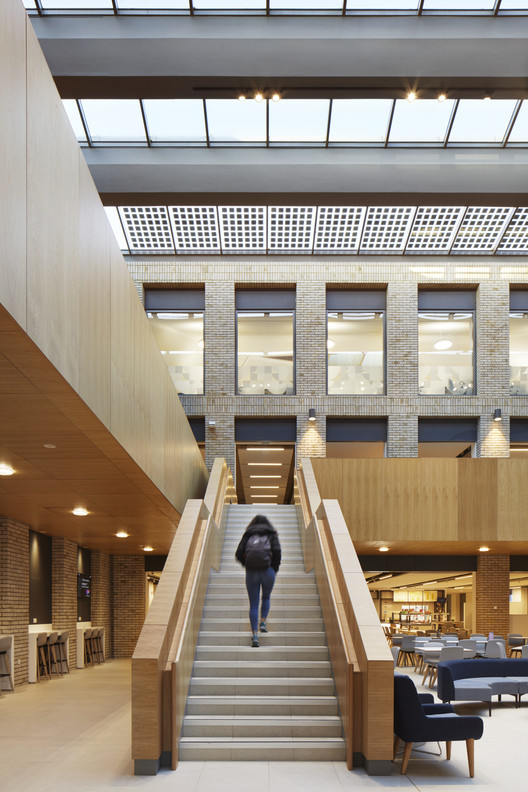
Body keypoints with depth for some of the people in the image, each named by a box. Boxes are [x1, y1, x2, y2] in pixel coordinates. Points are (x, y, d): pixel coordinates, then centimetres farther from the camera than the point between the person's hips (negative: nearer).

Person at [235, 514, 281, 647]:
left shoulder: (248, 535, 16)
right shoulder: (271, 534, 13)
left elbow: (238, 554, 5)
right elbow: (277, 551, -4)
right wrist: (275, 568, 8)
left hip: (251, 572, 1)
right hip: (267, 571, -1)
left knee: (253, 604, 5)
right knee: (266, 597, 25)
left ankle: (254, 635, -5)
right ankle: (263, 623, 12)